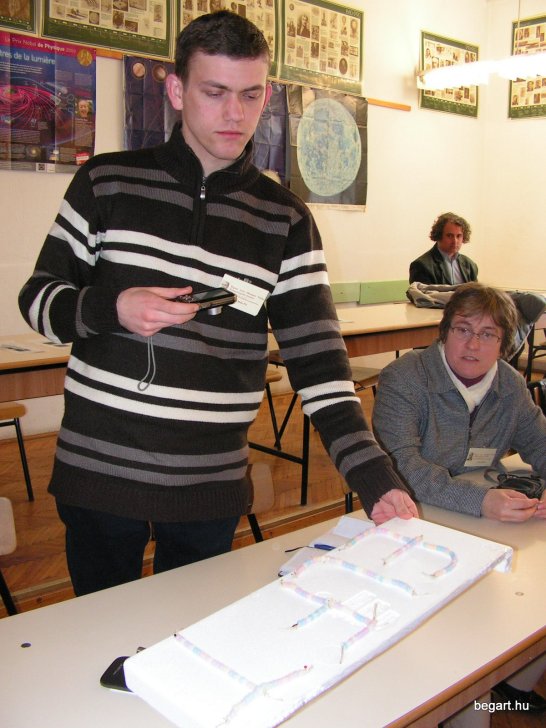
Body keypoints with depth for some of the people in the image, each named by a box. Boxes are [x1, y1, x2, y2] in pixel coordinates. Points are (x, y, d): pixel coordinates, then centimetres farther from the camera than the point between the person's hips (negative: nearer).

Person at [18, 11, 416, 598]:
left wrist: (374, 479, -15)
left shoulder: (285, 219, 1)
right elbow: (37, 297, 5)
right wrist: (112, 307, -17)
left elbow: (317, 360, -4)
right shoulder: (107, 182, 0)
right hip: (98, 473, 0)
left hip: (212, 488, 1)